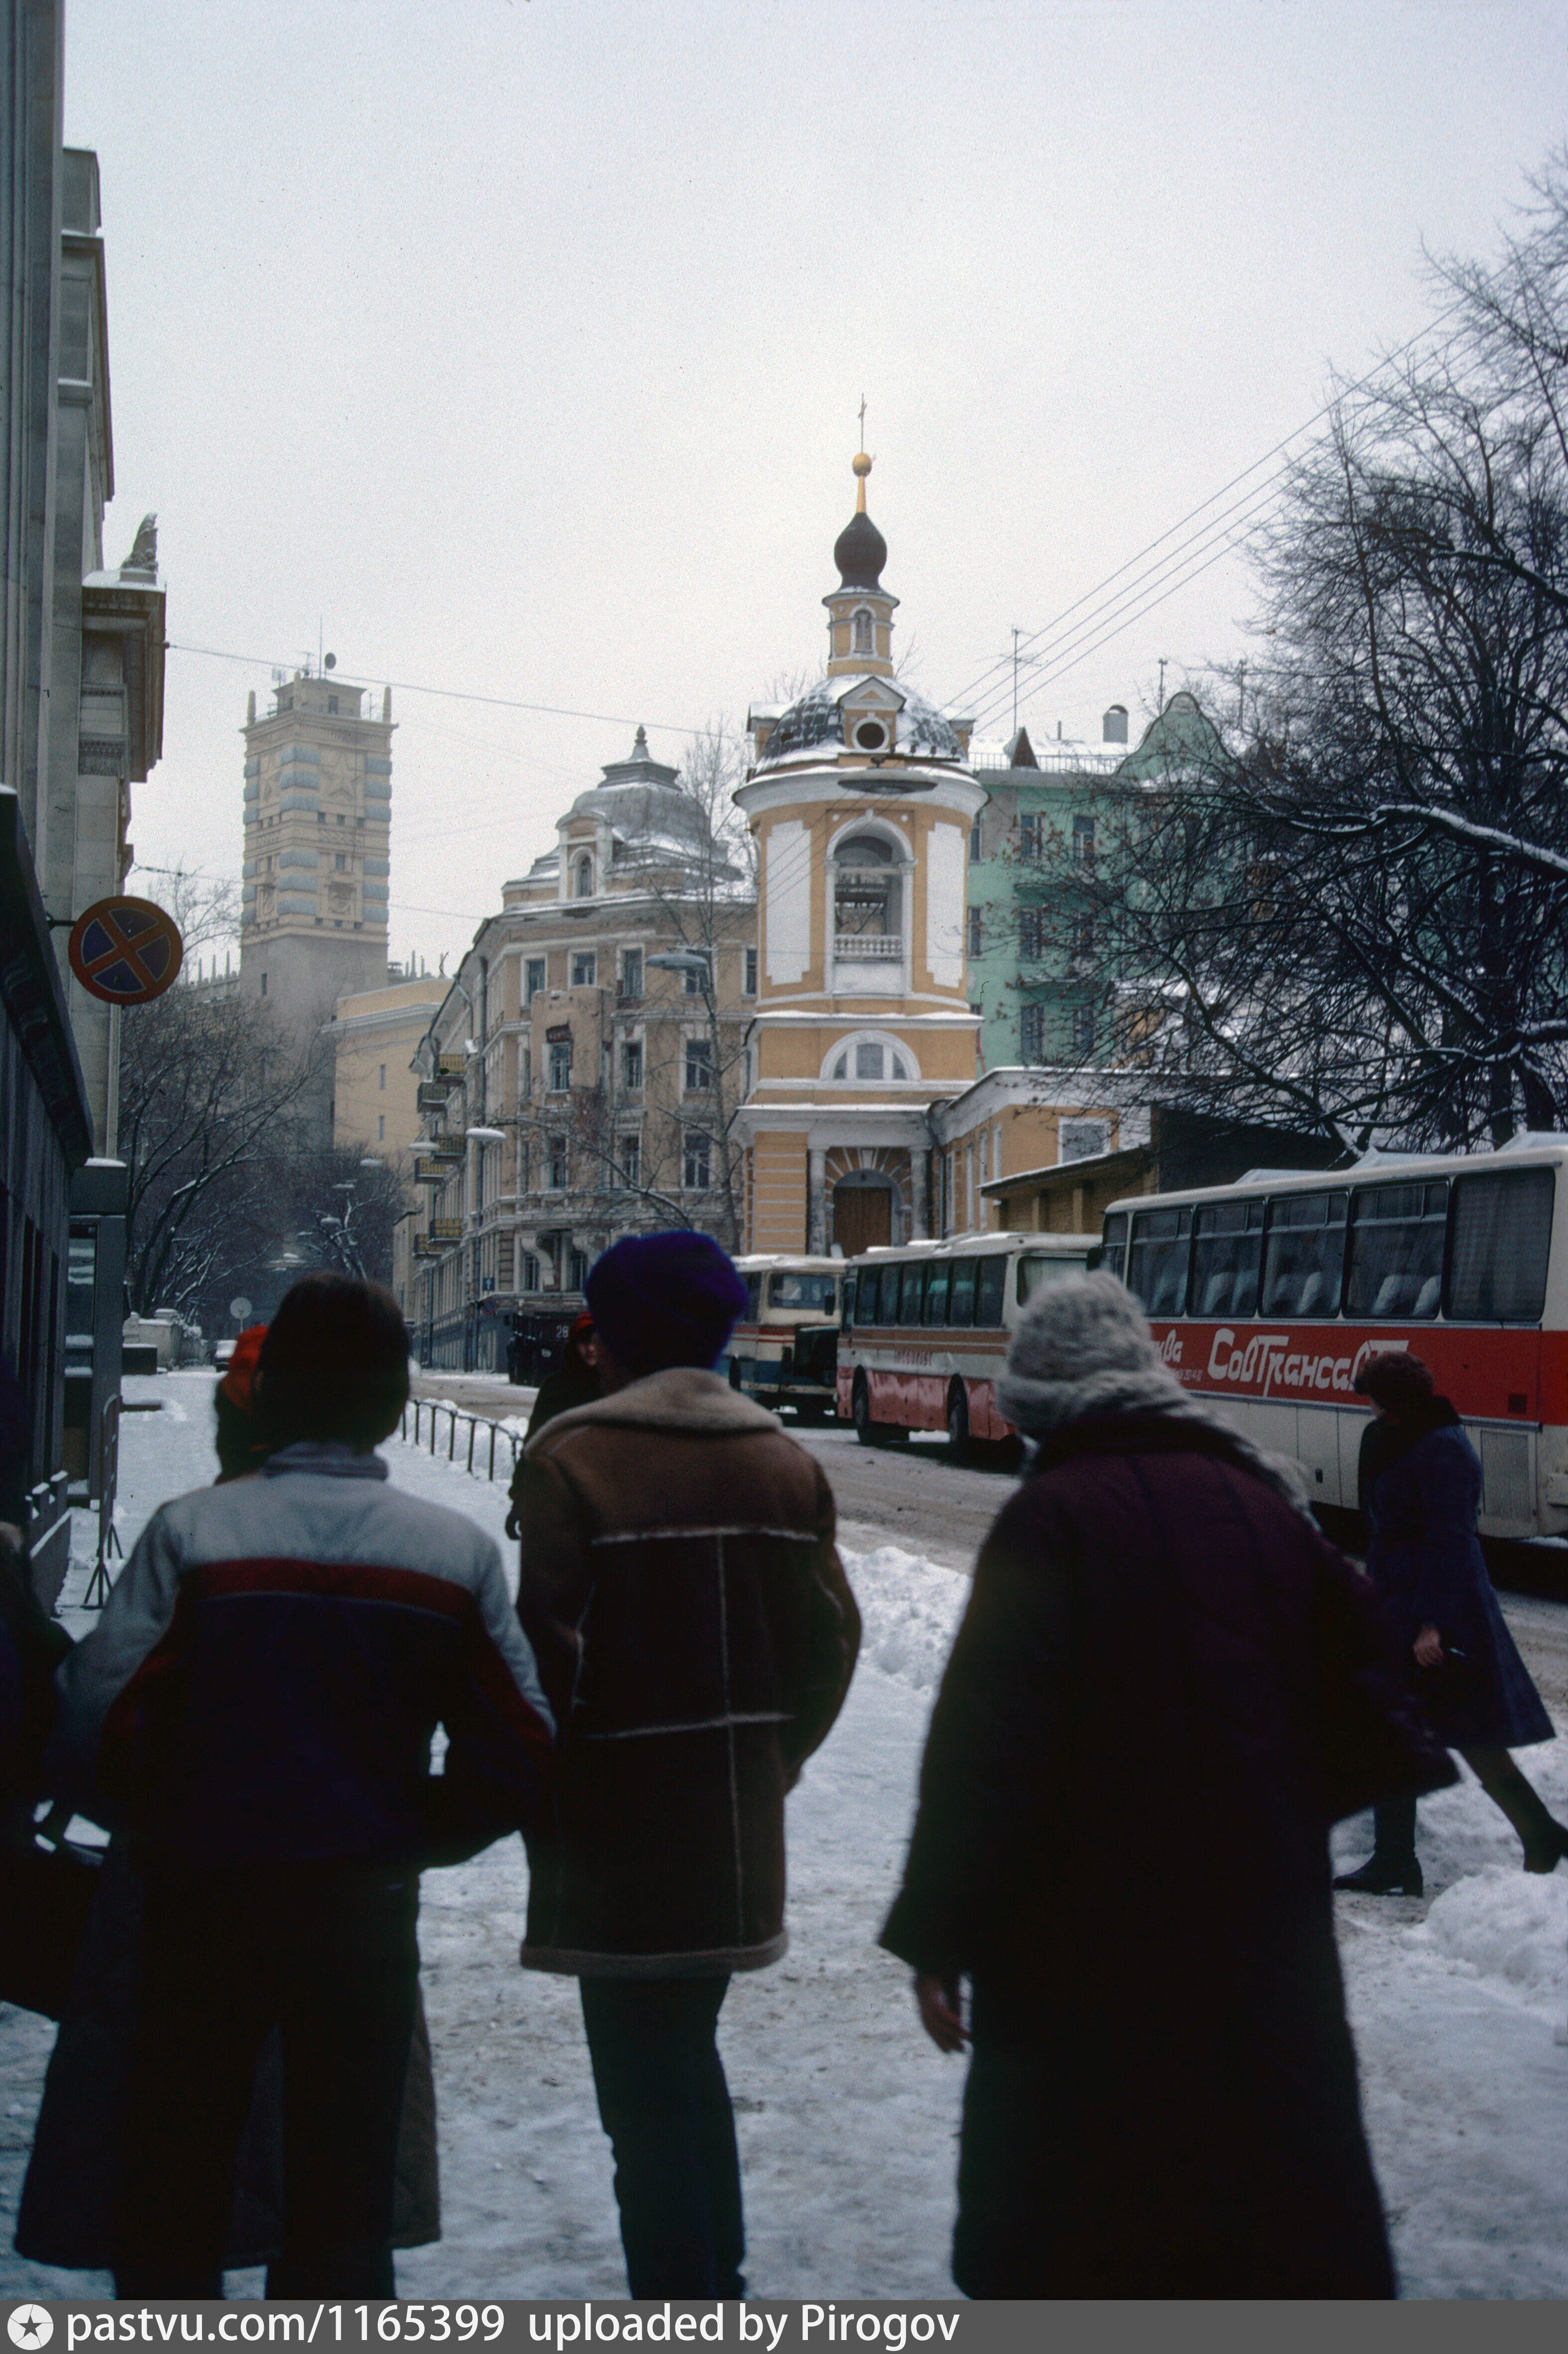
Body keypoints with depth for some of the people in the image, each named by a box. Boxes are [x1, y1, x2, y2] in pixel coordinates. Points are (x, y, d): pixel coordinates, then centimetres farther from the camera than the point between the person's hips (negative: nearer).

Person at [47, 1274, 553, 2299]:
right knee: (345, 2208, 15)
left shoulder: (189, 1533, -13)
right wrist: (409, 1839, 10)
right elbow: (516, 1762, -6)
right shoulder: (458, 1551, -6)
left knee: (173, 2209, 16)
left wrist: (170, 1832, 3)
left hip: (201, 1907, -1)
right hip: (368, 1911, 2)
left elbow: (95, 1742, -17)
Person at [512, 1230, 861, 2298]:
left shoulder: (573, 1461, -13)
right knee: (690, 2052, 22)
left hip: (617, 1833, -7)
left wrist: (543, 1799, -4)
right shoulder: (786, 1463, 5)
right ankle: (717, 2285, 32)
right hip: (738, 1834, 7)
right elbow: (830, 1640, 7)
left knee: (644, 2081, 1)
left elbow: (549, 1652, -17)